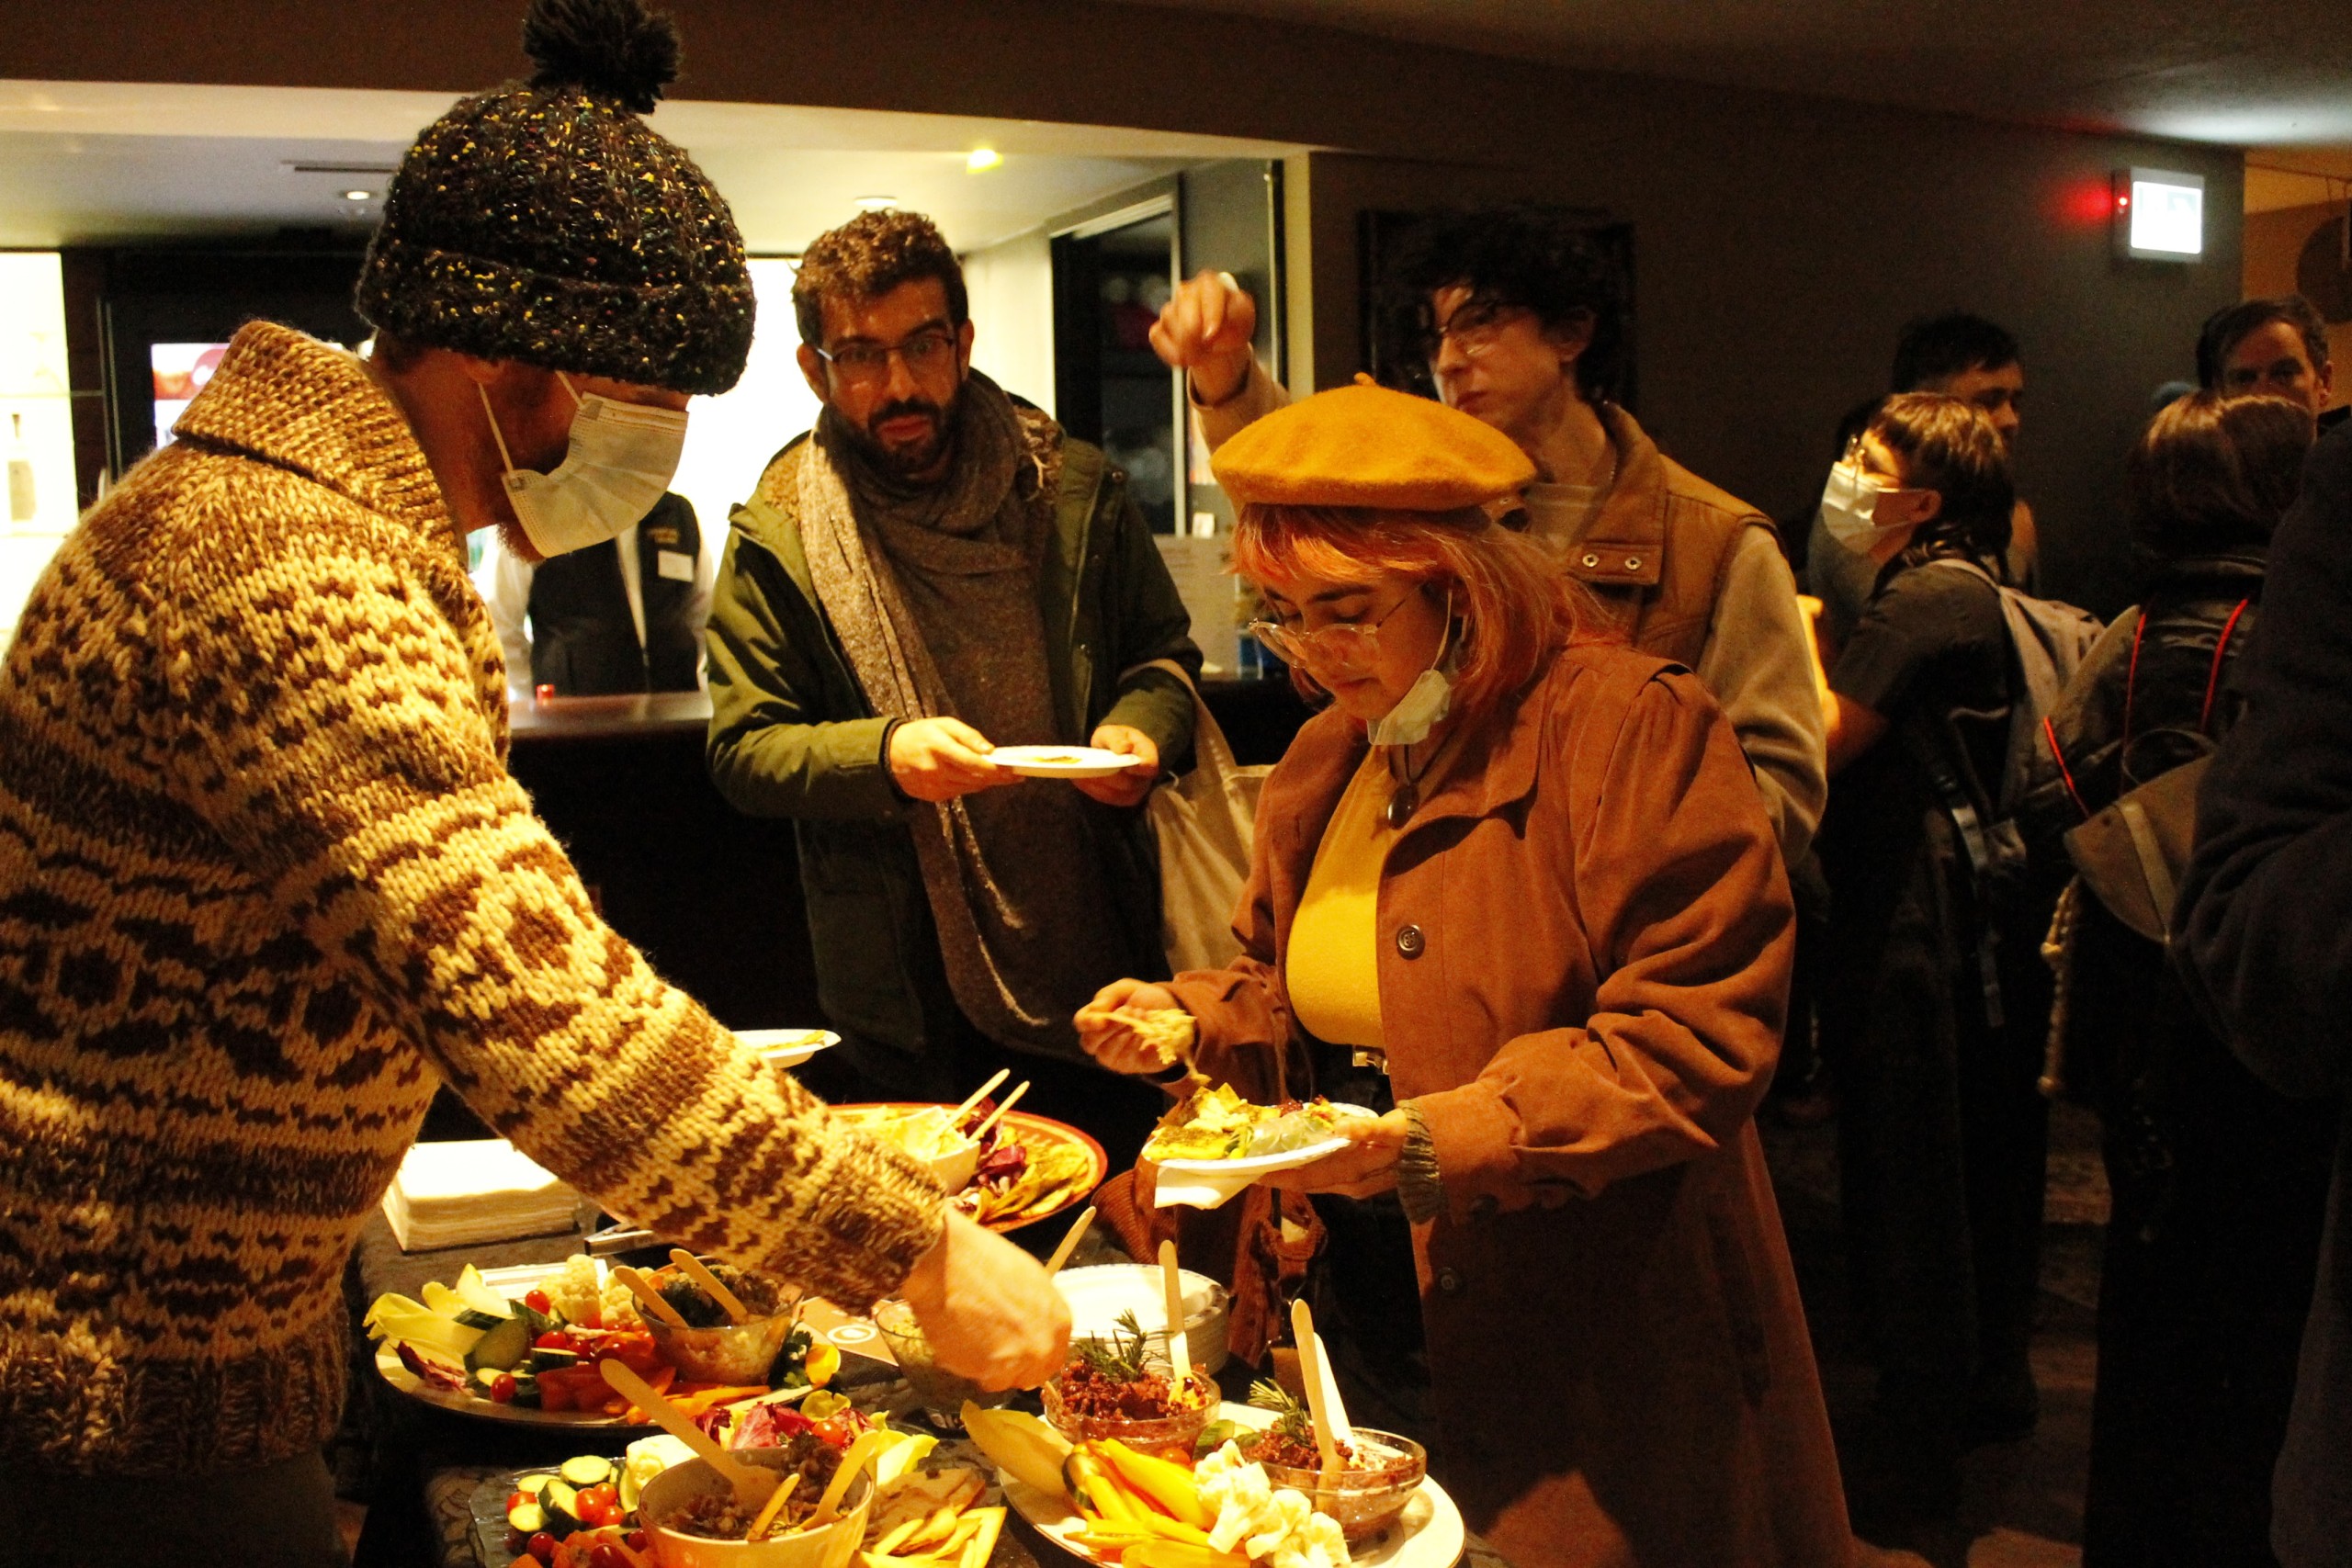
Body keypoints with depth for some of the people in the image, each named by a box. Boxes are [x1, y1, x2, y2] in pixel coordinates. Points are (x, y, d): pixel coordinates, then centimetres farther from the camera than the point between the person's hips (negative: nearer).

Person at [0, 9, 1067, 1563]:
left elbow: (464, 913, 16)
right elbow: (537, 1010, -35)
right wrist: (917, 1253, -29)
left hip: (220, 1306, 10)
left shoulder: (368, 531, 7)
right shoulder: (291, 578, -27)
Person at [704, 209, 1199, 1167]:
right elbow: (741, 750, -4)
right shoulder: (778, 535, -4)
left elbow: (1163, 649, 13)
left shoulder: (1075, 492, 1)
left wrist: (1143, 726, -10)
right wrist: (885, 757, -22)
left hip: (1095, 963, 2)